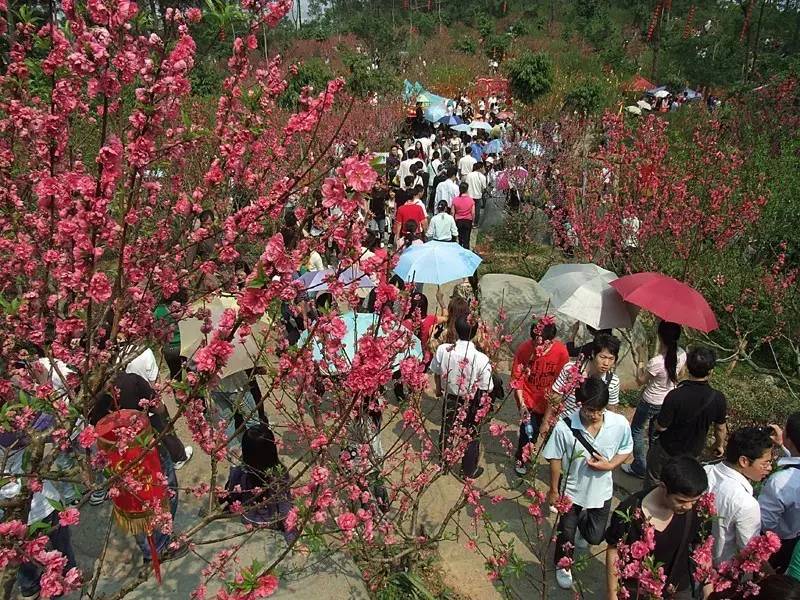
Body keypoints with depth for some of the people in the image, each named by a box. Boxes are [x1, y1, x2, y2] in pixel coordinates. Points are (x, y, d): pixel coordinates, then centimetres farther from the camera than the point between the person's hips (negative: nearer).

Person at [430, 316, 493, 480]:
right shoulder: (481, 359, -30)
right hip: (471, 404, -2)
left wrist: (439, 389, 17)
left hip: (449, 399, 3)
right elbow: (486, 388, -19)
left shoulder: (443, 349, -21)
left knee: (446, 431, 26)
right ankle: (470, 470, 41)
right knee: (471, 436, 22)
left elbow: (436, 373, -3)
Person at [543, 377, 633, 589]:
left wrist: (609, 465, -23)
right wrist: (553, 490, -3)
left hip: (601, 491, 2)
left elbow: (626, 450, -4)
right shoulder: (564, 427, -30)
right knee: (566, 534, 18)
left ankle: (582, 521, 56)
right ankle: (562, 566, 48)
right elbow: (555, 459, -14)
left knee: (595, 537, 20)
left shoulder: (620, 424, -24)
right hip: (571, 490, -2)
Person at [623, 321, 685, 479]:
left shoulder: (656, 362, -35)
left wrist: (640, 365, -2)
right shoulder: (682, 354, -15)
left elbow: (640, 381, -16)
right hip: (669, 401, 6)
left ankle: (639, 468, 22)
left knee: (636, 430, 15)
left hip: (650, 403, -6)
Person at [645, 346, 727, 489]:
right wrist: (719, 445, 16)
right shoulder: (718, 399, -21)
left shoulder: (675, 396, -35)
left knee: (652, 481, 22)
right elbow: (720, 428, -4)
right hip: (693, 453, 4)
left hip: (666, 450, -3)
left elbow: (661, 426, -23)